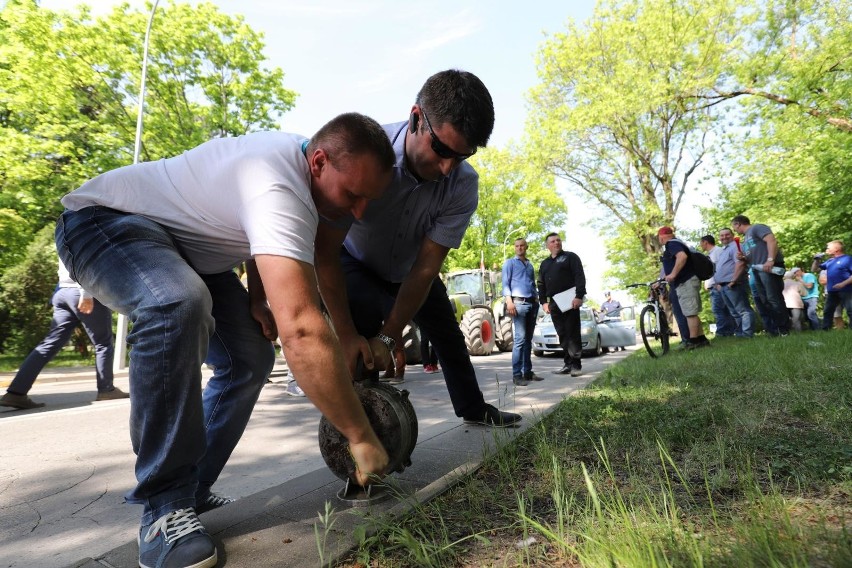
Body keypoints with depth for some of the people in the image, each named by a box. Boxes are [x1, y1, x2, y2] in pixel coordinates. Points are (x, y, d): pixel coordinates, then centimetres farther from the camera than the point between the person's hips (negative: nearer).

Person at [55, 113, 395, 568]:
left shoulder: (295, 158, -7)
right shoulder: (281, 190, -38)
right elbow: (301, 330, -48)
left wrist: (258, 299, -5)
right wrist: (361, 437, -40)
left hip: (182, 241, 9)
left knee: (250, 357, -4)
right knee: (180, 306, -39)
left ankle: (189, 490, 8)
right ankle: (164, 507, -24)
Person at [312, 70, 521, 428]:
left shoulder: (463, 185, -30)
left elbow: (426, 268, -27)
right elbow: (324, 250, -35)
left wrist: (390, 337, -31)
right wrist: (346, 335, -38)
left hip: (410, 268, 4)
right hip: (353, 262, -3)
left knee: (449, 336, 14)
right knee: (363, 322, -32)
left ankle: (473, 409, 39)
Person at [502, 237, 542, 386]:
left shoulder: (530, 265, 24)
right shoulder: (510, 263, 6)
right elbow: (505, 284, -4)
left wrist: (537, 301, 14)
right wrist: (509, 301, -16)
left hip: (532, 304, 6)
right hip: (518, 303, -6)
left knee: (528, 340, 7)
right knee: (520, 339, -13)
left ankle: (527, 371, 11)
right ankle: (516, 374, -13)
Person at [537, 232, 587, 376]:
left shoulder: (570, 257, 6)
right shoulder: (544, 264, 22)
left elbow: (580, 277, -5)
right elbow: (541, 285, 20)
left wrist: (579, 296, -16)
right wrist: (543, 302, 7)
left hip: (570, 301, -5)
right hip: (554, 304, 5)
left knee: (573, 333, -6)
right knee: (562, 335, 4)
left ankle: (576, 365, -2)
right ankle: (567, 364, 8)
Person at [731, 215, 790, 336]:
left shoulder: (756, 228, 1)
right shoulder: (744, 240, 27)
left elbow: (772, 241, -15)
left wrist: (770, 260, -27)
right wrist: (742, 259, 8)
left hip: (770, 267, -10)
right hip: (757, 271, 10)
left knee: (774, 299, -12)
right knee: (765, 301, 7)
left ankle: (784, 330, -9)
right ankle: (773, 330, 10)